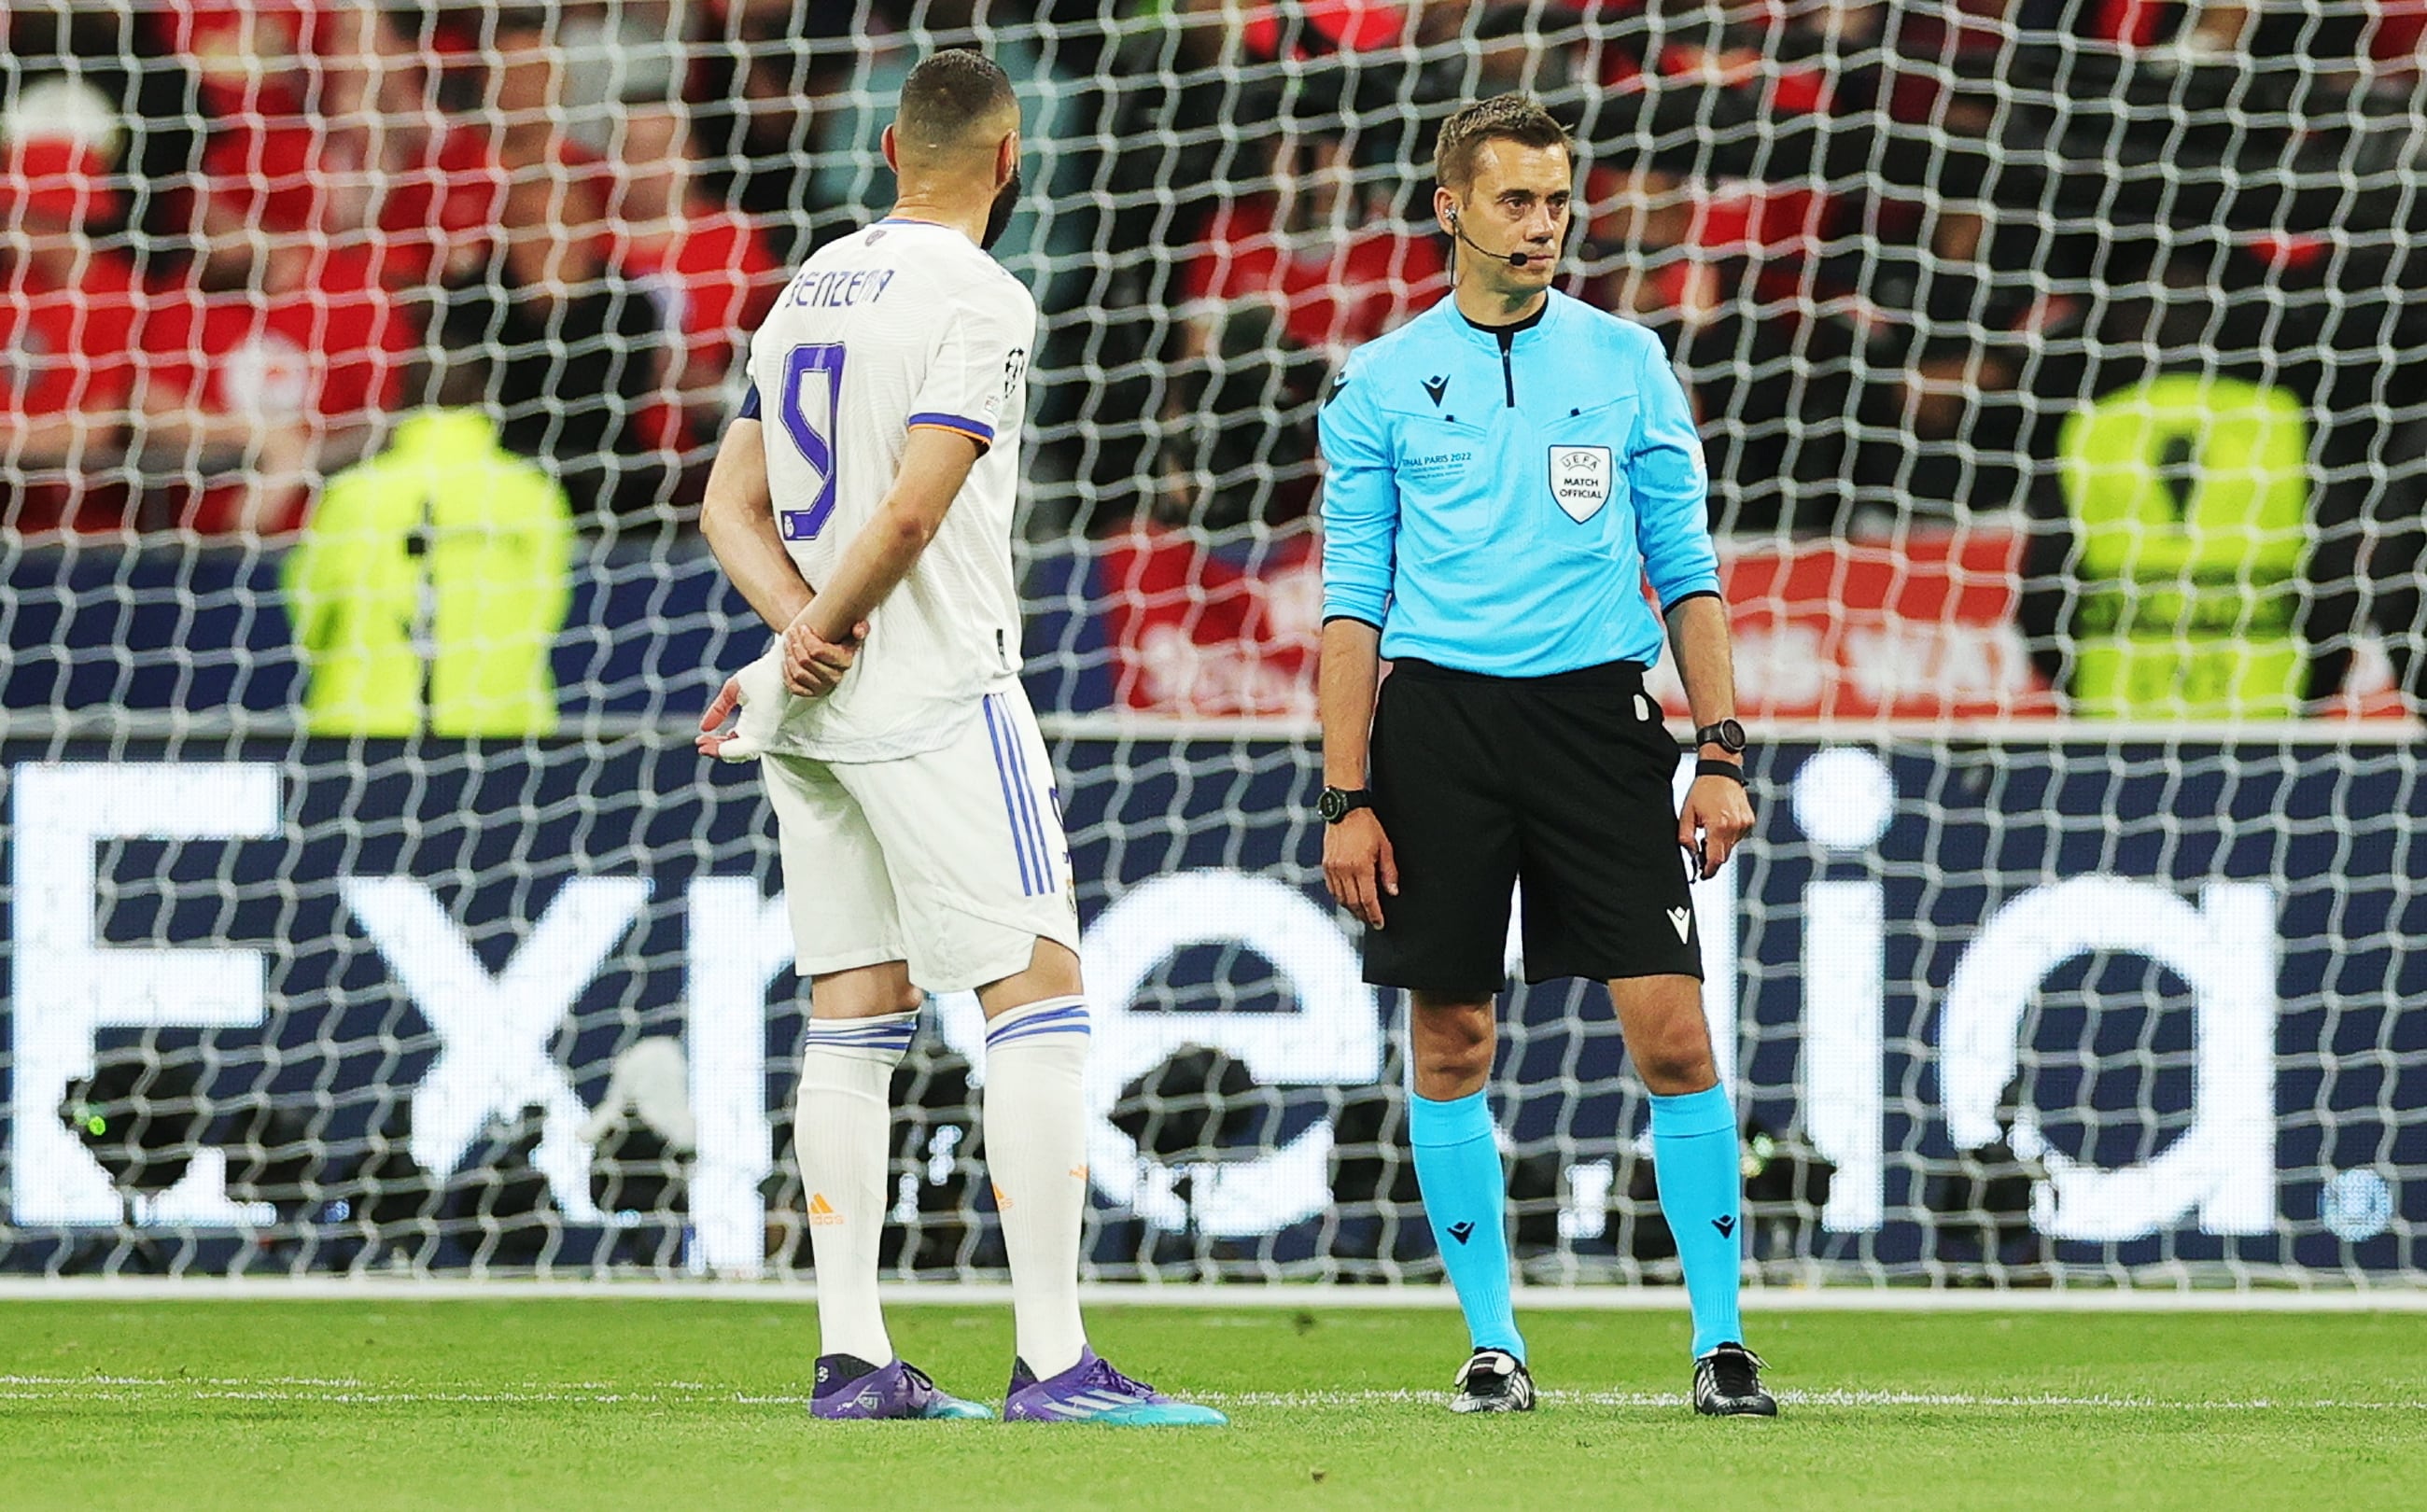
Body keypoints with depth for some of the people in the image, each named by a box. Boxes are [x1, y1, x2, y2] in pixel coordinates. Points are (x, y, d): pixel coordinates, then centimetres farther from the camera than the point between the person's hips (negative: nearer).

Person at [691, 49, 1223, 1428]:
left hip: (814, 718, 8)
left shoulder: (809, 292, 14)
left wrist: (799, 634, -2)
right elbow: (915, 508, -19)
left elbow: (733, 506, 12)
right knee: (1041, 1001, -7)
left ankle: (852, 1358, 5)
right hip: (936, 697, -8)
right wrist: (817, 638, -7)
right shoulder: (980, 302, -10)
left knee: (854, 1023, 8)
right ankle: (1053, 1358, -14)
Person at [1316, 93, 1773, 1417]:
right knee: (1451, 1043, 2)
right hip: (1438, 716, 0)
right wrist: (1347, 797, -1)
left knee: (1671, 1030, -8)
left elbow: (1686, 569, 10)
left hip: (1596, 710, 0)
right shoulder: (1379, 385, 6)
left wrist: (1721, 752, 1)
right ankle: (1492, 1343, 12)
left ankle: (1721, 1342, -1)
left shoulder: (1626, 363, 9)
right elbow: (1352, 599, 6)